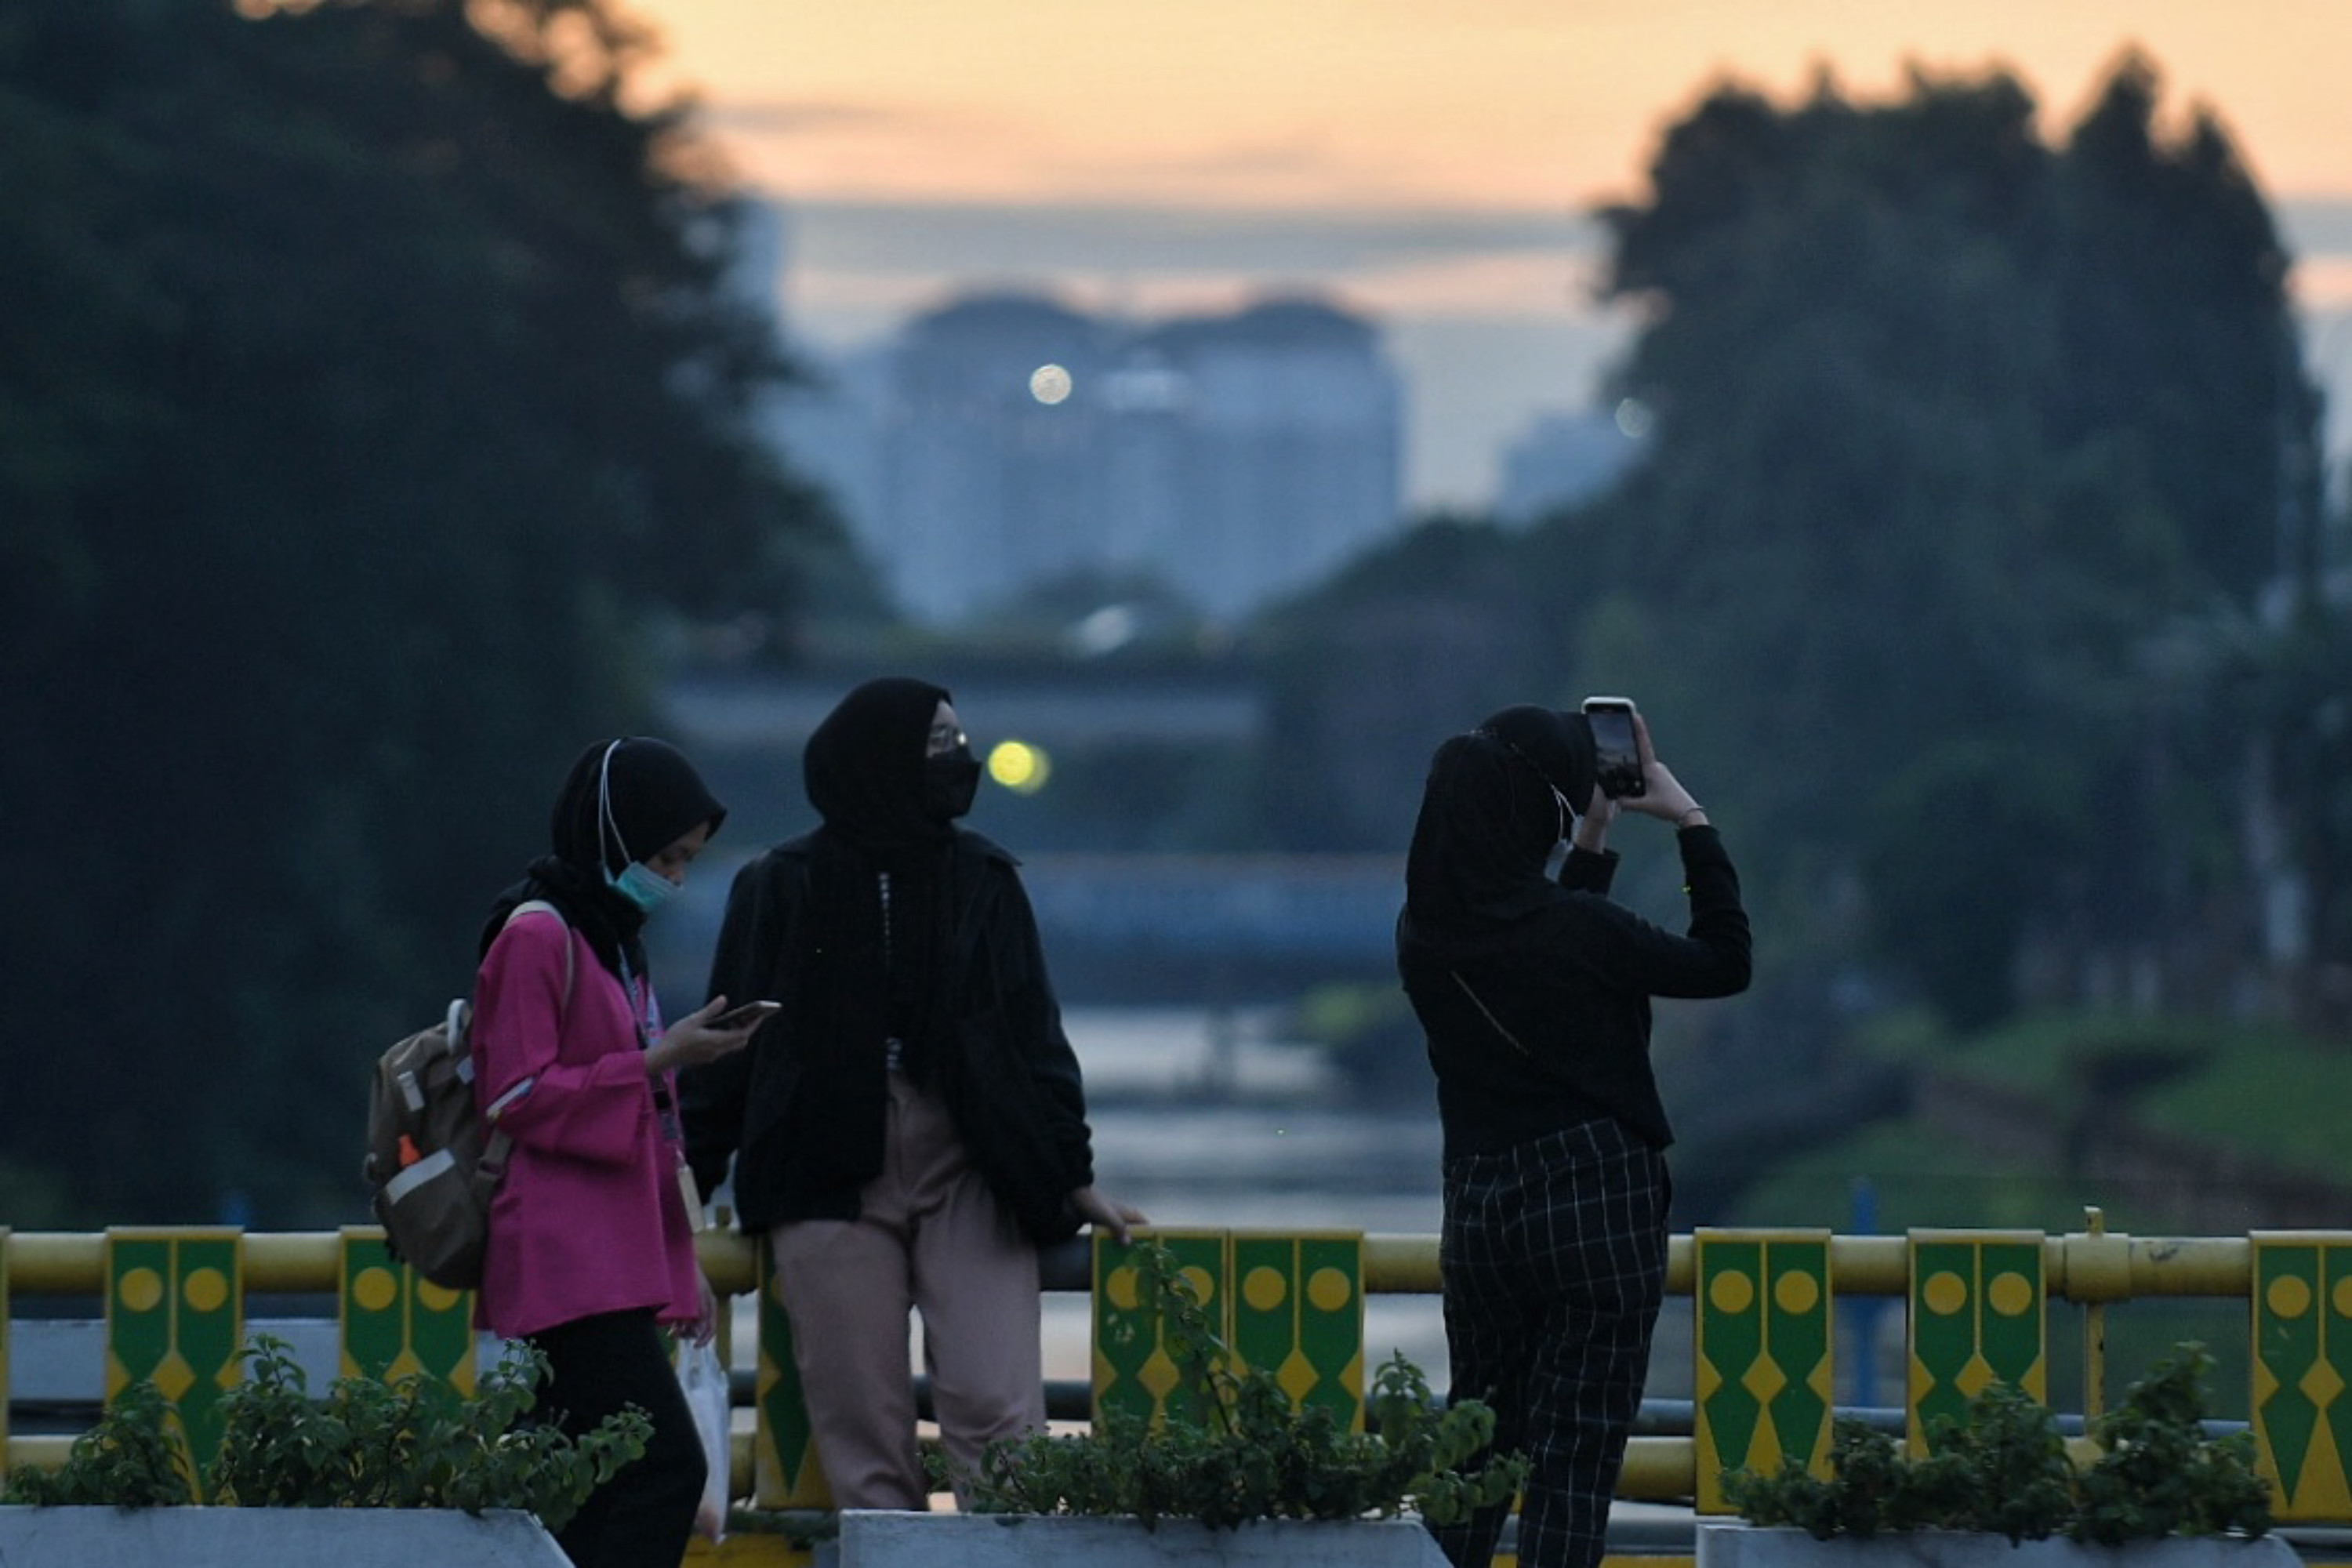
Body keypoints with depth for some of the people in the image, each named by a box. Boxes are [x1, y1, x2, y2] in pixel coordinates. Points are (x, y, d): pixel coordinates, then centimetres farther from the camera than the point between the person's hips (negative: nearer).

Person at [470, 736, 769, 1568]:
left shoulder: (610, 937, 22)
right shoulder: (538, 936, -8)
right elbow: (515, 1098, -14)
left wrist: (681, 1265, 22)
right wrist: (655, 1062, -15)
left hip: (617, 1263, 9)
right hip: (569, 1269, -9)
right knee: (665, 1468, -18)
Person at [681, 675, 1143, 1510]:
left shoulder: (983, 878, 9)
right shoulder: (783, 889, 4)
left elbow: (1036, 1036, 12)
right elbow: (730, 1038, 8)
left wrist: (1072, 1176, 10)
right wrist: (690, 1182, 4)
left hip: (970, 1173, 1)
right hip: (830, 1177, -1)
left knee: (996, 1409, -11)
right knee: (862, 1430, -2)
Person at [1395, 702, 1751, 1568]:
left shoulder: (1425, 935, 2)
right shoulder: (1574, 927, -17)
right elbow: (1725, 962, -2)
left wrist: (1593, 843, 23)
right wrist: (1691, 824, 5)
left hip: (1479, 1204, 6)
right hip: (1597, 1202, -6)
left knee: (1477, 1441, 17)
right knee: (1576, 1455, -2)